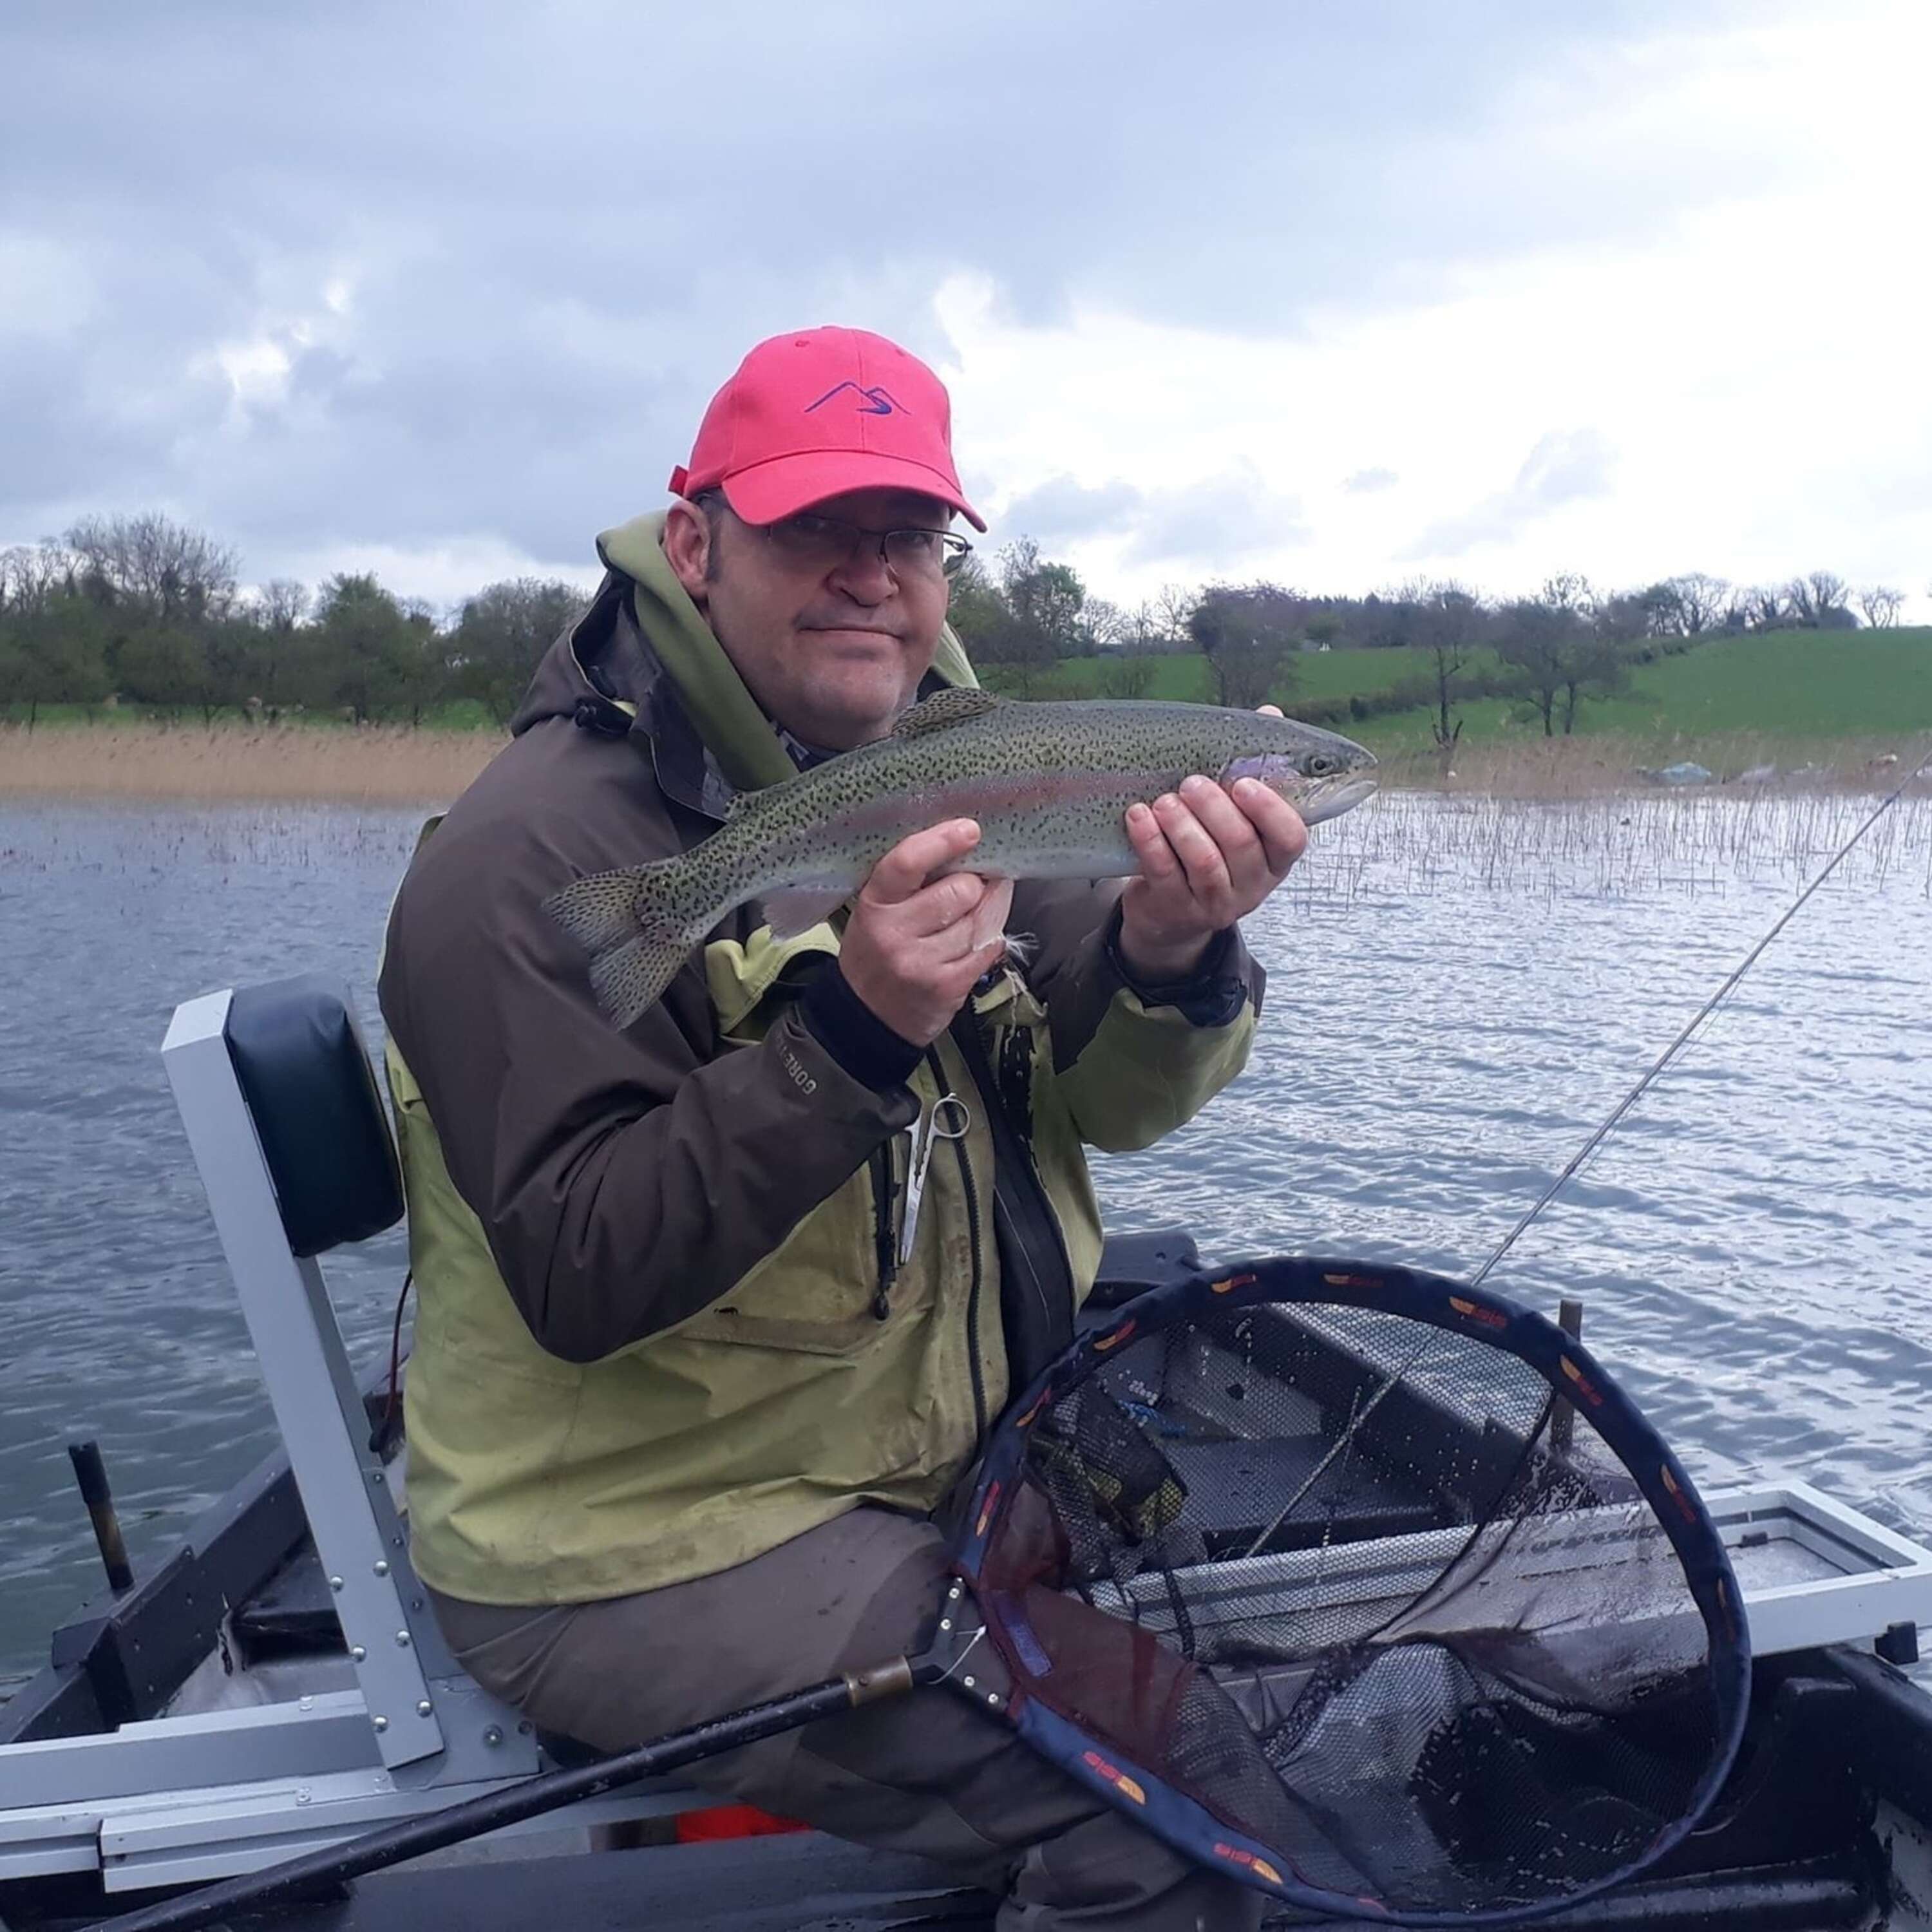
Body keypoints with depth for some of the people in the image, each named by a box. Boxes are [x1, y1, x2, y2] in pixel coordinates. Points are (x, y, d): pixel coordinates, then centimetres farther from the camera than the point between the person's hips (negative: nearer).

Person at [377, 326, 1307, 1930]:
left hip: (957, 1468, 8)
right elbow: (578, 1277, -23)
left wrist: (1170, 958, -24)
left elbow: (1110, 1104, -2)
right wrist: (853, 1034, -33)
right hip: (646, 1554, -7)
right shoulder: (537, 852, -15)